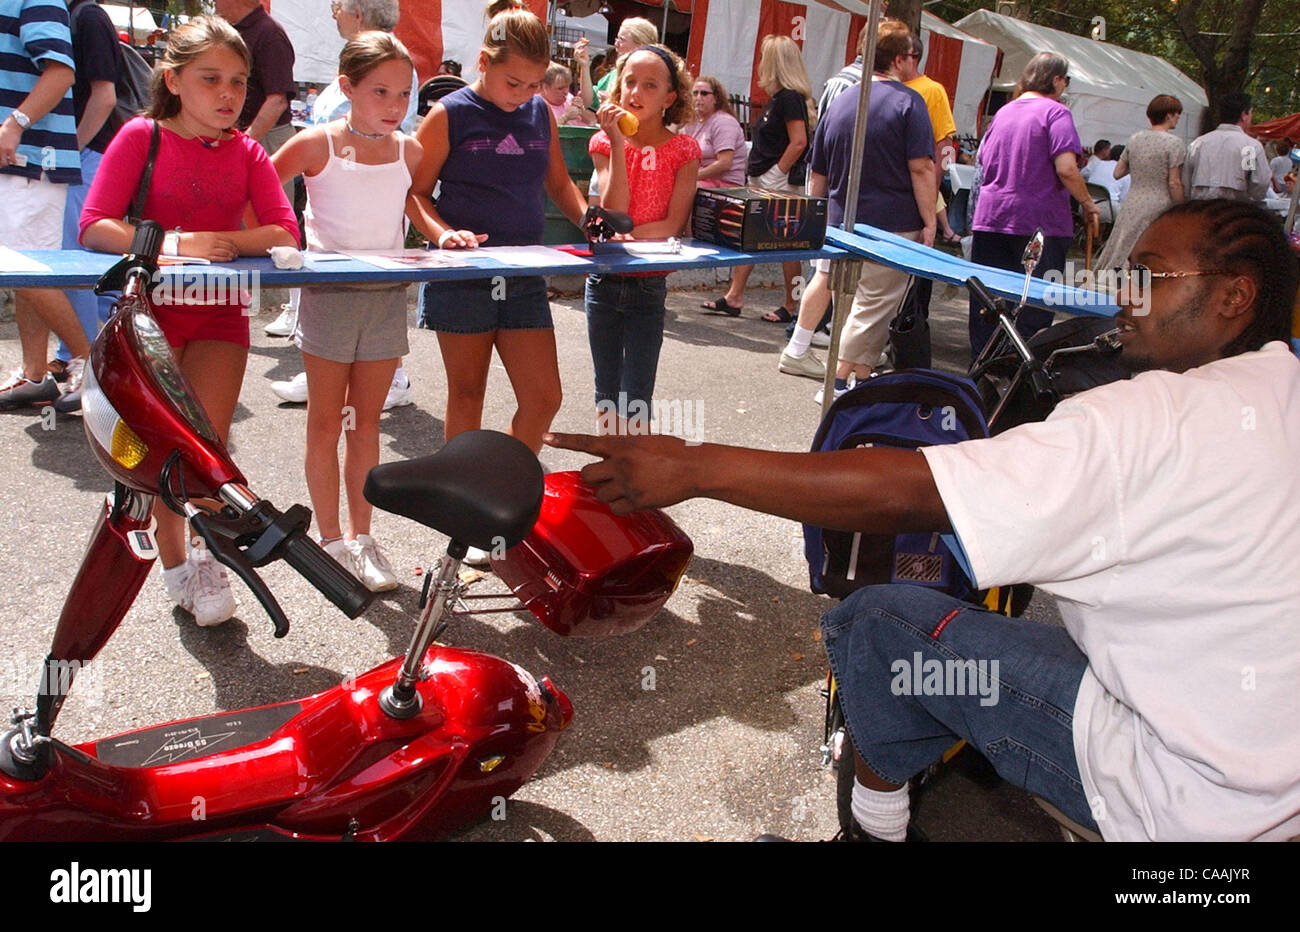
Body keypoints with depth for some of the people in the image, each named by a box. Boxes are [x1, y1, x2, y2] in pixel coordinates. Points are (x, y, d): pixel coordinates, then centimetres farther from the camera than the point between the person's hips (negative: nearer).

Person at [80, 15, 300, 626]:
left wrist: (216, 242, -22)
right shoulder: (141, 137, -6)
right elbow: (94, 227, -14)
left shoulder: (246, 152, 2)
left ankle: (206, 556, 15)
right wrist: (176, 244, -26)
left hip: (220, 313, 1)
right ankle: (174, 562, 20)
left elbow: (285, 235, -9)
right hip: (148, 308, -1)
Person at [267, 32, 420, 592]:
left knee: (366, 421, 11)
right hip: (329, 293, -3)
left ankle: (361, 535, 21)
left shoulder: (409, 151, 3)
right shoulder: (318, 145, -7)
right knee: (325, 423, 6)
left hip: (387, 296, 3)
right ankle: (330, 539, 17)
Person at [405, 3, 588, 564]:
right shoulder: (450, 115, -4)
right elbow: (414, 193, -4)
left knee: (544, 397, 0)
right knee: (467, 395, 7)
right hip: (464, 277, -4)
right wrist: (441, 232, -23)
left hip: (524, 277, 4)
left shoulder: (540, 115, 9)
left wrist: (586, 216, -1)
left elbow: (559, 185, 19)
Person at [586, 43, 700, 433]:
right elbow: (614, 214, -14)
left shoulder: (682, 151, -5)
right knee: (607, 392, 14)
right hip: (604, 281, 3)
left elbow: (673, 226, -14)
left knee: (635, 398, -4)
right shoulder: (605, 143, 0)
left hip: (649, 287, -2)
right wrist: (618, 143, -17)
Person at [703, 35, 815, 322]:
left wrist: (777, 173, -18)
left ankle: (791, 306, 7)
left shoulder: (790, 98, -13)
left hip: (781, 183, -10)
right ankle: (734, 297, 14)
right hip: (761, 181, 10)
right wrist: (757, 172, 14)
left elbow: (798, 142, -20)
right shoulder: (777, 98, 17)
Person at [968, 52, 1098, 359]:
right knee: (1035, 305, 3)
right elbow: (1066, 169, -17)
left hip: (991, 218, 6)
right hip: (1040, 220, -6)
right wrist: (1088, 204, -3)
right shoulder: (1055, 112, -8)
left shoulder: (1003, 111, 12)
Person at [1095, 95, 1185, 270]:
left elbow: (1117, 173, 11)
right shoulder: (1174, 143, -9)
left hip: (1132, 206, 5)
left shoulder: (1134, 139, 7)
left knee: (1120, 253, 10)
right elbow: (1174, 183, -12)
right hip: (1159, 208, -5)